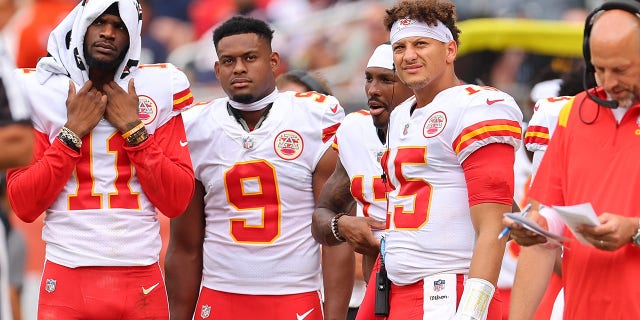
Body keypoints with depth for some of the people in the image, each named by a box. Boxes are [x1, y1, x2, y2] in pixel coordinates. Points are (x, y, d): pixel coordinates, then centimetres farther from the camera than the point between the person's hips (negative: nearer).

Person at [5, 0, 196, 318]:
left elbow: (177, 202, -1)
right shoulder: (40, 91, 1)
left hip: (141, 280, 1)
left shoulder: (158, 89, 4)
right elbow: (23, 205, -3)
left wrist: (133, 127, -7)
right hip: (67, 278, -1)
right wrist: (73, 132, -8)